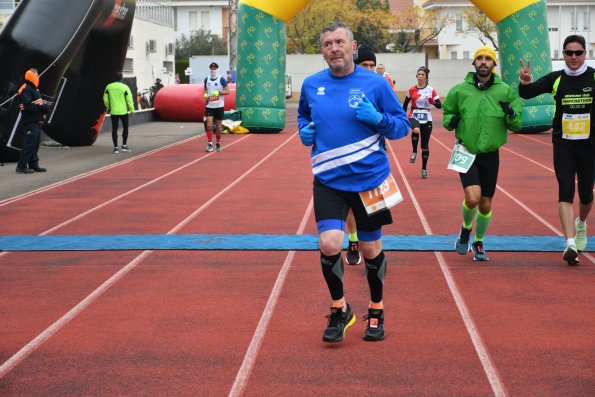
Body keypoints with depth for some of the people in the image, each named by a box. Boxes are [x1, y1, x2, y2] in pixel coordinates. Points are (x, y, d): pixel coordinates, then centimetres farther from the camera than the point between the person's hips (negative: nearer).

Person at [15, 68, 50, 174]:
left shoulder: (34, 89, 19)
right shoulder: (26, 89, -13)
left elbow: (40, 103, 20)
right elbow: (28, 105, -22)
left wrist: (44, 106, -1)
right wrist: (41, 107, -15)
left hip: (37, 121, 10)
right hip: (30, 121, -10)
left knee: (35, 144, 14)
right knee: (29, 143, -11)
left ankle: (33, 165, 21)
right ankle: (21, 166, -10)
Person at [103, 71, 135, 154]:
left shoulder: (109, 87, -1)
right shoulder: (125, 87, -10)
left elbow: (105, 99, 5)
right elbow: (129, 99, -8)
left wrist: (108, 106, 22)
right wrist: (132, 109, 2)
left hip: (114, 112, 2)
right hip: (123, 111, -2)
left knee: (114, 129, 6)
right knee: (125, 128, 13)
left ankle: (116, 147, 5)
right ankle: (124, 146, 11)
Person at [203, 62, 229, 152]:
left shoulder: (221, 79, -4)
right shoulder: (206, 79, 8)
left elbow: (227, 91, -6)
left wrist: (219, 92, -22)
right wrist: (205, 95, 0)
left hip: (219, 106, -2)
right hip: (209, 106, 2)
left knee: (218, 125, 6)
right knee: (209, 125, -10)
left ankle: (218, 143, 23)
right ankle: (210, 144, -8)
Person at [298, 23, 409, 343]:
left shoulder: (375, 83, -6)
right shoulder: (311, 85, 3)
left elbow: (402, 126, -1)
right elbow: (303, 115, 22)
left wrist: (378, 119, -20)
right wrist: (304, 131, 1)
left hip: (369, 179, -1)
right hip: (328, 181, 1)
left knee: (370, 249, 11)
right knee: (329, 244, -16)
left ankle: (376, 310, 35)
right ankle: (339, 309, 9)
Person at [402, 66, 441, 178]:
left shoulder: (431, 90, -1)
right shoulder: (412, 90, 2)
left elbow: (439, 105, -4)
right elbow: (405, 104, 10)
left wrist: (432, 101, -24)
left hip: (426, 118, 1)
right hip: (414, 116, -1)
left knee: (425, 146, 5)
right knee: (416, 130, -38)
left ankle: (424, 169, 20)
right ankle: (414, 152, -17)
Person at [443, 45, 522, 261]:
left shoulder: (505, 91, 0)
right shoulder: (460, 90, -2)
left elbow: (517, 124, 4)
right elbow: (447, 113, 12)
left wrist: (511, 114, -17)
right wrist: (451, 120, -10)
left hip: (491, 155, 2)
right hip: (467, 153, -2)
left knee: (485, 204, 9)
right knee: (472, 197, -19)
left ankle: (478, 243, 32)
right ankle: (466, 229, 13)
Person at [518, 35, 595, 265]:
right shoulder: (556, 79, 1)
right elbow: (526, 94, -4)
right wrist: (525, 83, -26)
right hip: (563, 145, 0)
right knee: (565, 192, -10)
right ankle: (570, 244, -14)